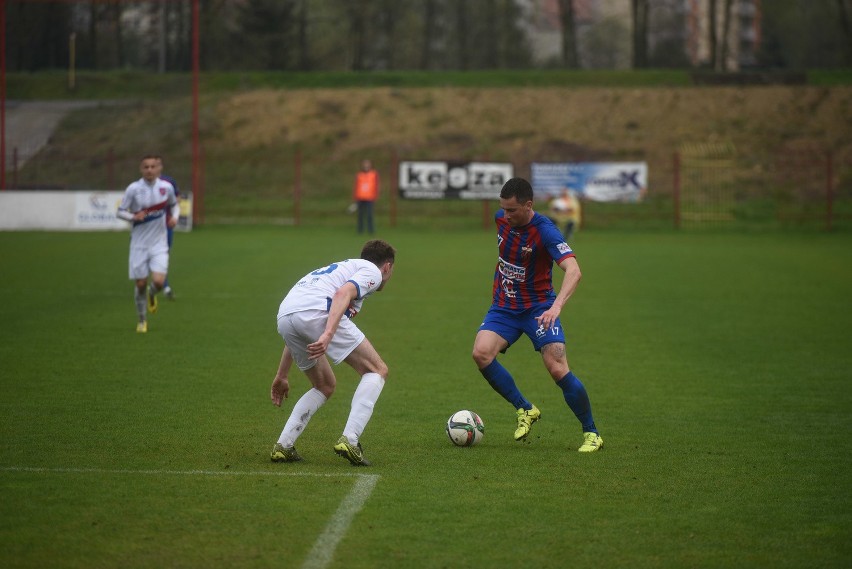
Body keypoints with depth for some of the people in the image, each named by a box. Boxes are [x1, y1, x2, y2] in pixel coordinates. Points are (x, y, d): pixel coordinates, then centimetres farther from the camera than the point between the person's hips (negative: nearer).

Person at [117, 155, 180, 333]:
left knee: (159, 281, -15)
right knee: (141, 283, 1)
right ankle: (141, 320, 23)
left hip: (159, 243, 1)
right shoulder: (133, 189, -9)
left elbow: (174, 205, 15)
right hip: (139, 243, -1)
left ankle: (152, 294, 23)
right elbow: (120, 211, -3)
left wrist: (174, 217, -5)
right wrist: (133, 217, -22)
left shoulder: (166, 187, -3)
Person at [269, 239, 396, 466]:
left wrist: (282, 376, 42)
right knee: (377, 371, 5)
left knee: (325, 386, 26)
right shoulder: (372, 270, 17)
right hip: (317, 313, -8)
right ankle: (349, 439, -9)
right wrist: (328, 334, -21)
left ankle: (283, 445, 14)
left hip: (284, 318, 8)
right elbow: (343, 293, -8)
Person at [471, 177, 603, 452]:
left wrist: (556, 306, -50)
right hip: (504, 306, 5)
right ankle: (525, 409, -2)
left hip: (538, 308, -5)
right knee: (481, 352, -20)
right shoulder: (502, 218, -4)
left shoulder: (544, 231, -24)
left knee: (558, 368, -18)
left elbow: (573, 270, -36)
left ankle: (591, 433, 1)